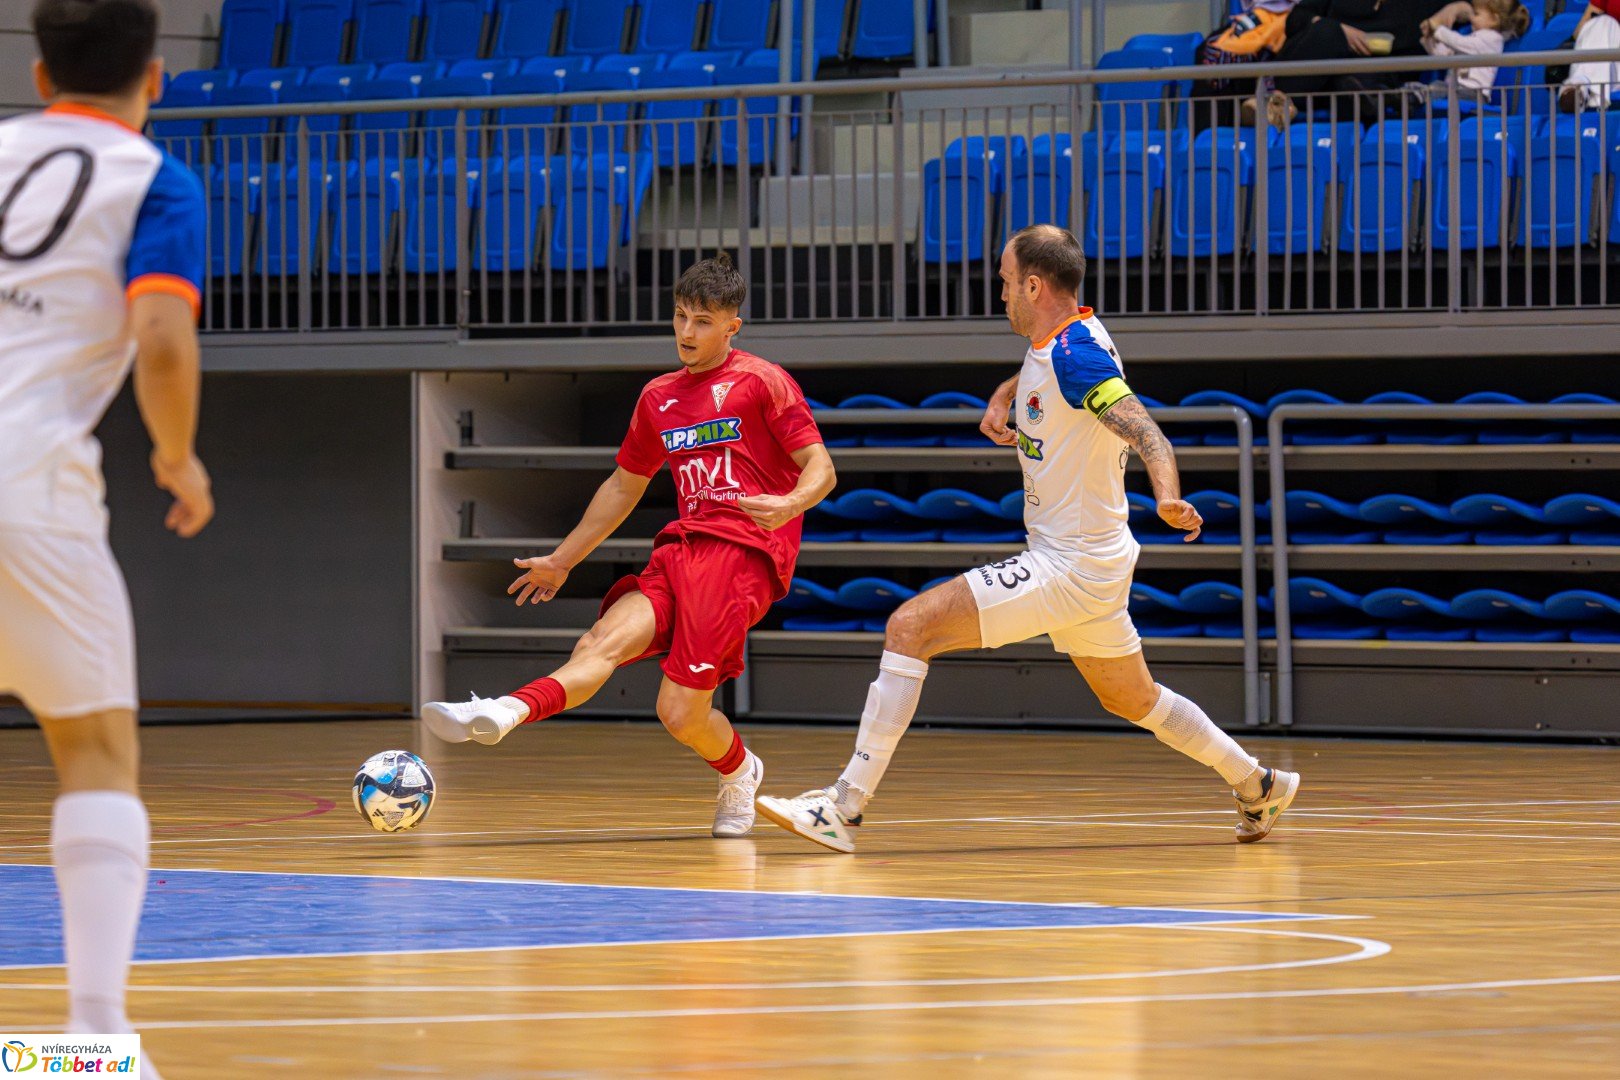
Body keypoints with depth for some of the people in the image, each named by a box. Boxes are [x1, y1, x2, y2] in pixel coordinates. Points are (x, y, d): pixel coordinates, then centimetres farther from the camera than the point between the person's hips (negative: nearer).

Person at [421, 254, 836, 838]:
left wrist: (790, 504, -26)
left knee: (683, 713, -14)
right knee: (602, 642, -21)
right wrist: (562, 560, 36)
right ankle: (505, 713, -41)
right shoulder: (659, 397, 21)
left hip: (743, 550, -6)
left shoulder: (761, 382, 3)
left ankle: (736, 771, 15)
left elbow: (820, 469, -3)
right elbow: (624, 486, 33)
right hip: (682, 547, 6)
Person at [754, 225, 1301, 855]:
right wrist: (1002, 400, 10)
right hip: (1090, 565, 10)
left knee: (911, 626, -17)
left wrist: (1169, 496, -52)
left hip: (1070, 567, -10)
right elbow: (1034, 379, 34)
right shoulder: (1053, 344, 9)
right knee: (1133, 701, 25)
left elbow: (1145, 432, -32)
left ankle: (846, 806, -19)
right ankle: (1258, 786, 37)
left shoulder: (1076, 354, -20)